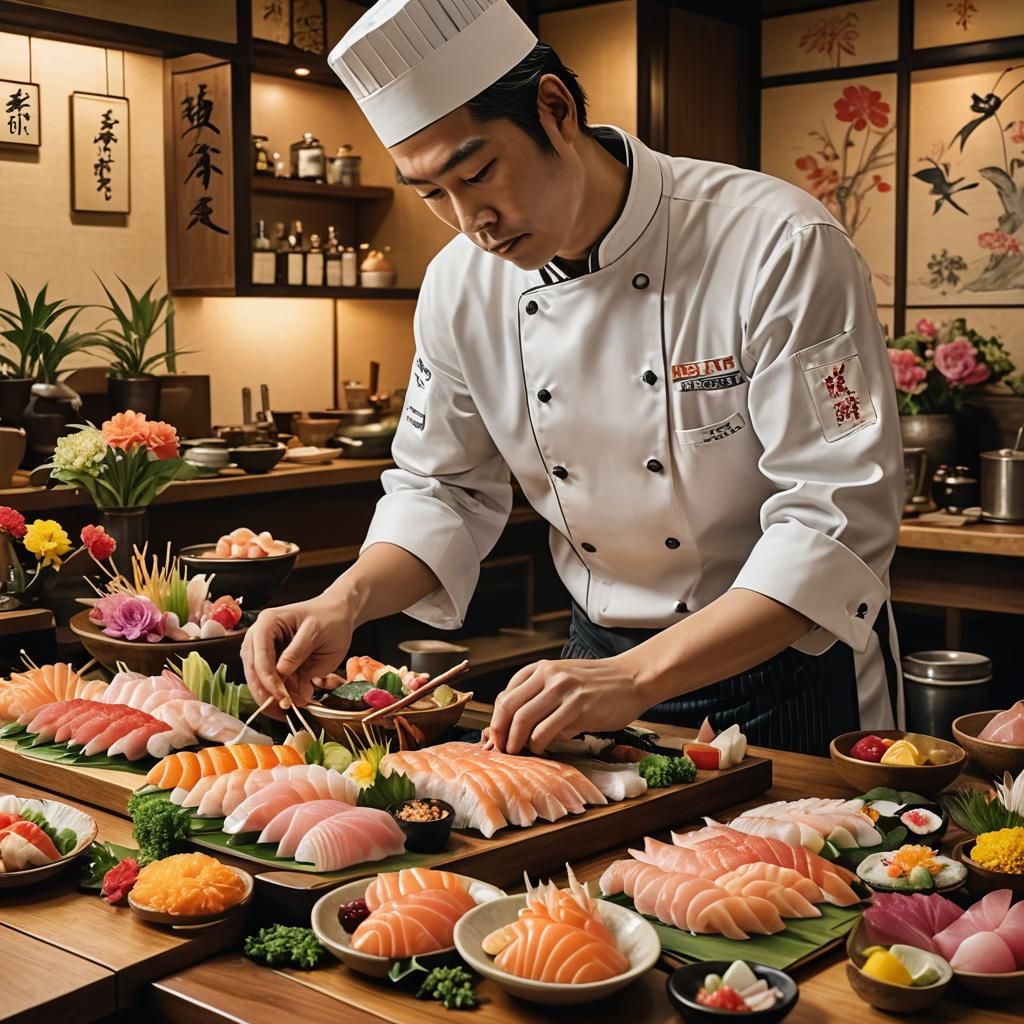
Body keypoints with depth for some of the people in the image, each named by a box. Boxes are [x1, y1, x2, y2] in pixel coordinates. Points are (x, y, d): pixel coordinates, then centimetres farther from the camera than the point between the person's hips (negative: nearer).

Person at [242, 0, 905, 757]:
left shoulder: (781, 246, -24)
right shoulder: (462, 285, -6)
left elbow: (837, 520, -26)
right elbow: (444, 492, 4)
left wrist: (639, 678, -35)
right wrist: (348, 602, -15)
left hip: (792, 674, -4)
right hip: (603, 659, 4)